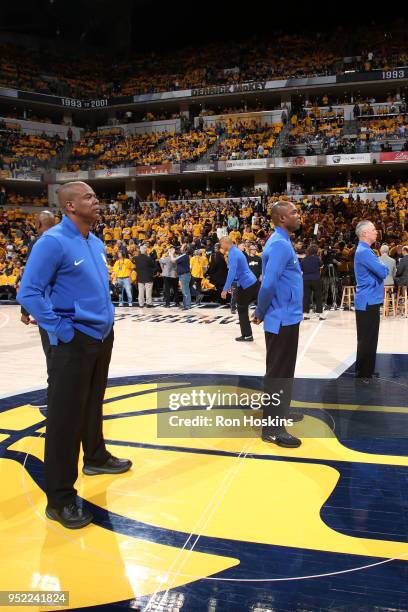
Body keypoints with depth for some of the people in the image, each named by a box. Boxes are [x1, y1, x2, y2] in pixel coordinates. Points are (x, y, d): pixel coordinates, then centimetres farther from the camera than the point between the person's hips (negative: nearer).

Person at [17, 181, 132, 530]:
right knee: (66, 416, -2)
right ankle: (60, 499, 7)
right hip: (75, 341, -8)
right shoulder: (53, 242, -15)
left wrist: (107, 317, 13)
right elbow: (29, 293, -18)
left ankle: (96, 457, 42)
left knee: (93, 403, 22)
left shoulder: (96, 243, 10)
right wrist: (62, 329, -18)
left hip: (103, 336, 8)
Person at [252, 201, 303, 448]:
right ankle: (272, 427, 6)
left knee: (285, 370, 20)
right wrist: (260, 314, -13)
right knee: (277, 372, -3)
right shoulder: (278, 244, -19)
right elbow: (268, 284, -26)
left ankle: (281, 412, 35)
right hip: (282, 320, -10)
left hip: (289, 317, 10)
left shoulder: (284, 242, 13)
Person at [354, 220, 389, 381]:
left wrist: (381, 268, -1)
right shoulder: (364, 252, -18)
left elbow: (378, 271, 19)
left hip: (369, 300, 10)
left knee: (368, 338, 16)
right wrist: (385, 267, 1)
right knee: (367, 339, -2)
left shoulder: (364, 250, 16)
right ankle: (364, 373, 7)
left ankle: (365, 370, 26)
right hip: (368, 301, -10)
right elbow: (383, 272, -20)